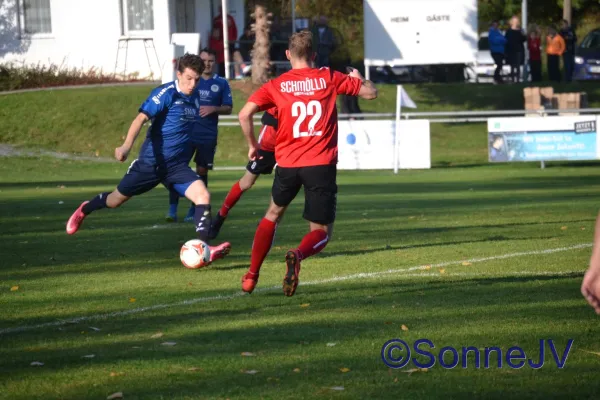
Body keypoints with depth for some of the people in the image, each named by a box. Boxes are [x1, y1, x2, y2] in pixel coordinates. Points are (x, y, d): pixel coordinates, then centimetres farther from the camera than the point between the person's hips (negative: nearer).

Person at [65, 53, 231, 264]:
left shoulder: (195, 99, 7)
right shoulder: (166, 93, -14)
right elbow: (142, 118, -26)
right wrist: (127, 146, -38)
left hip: (178, 167, 5)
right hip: (151, 161, -5)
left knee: (203, 195, -20)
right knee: (117, 199, 11)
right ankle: (84, 210, 42)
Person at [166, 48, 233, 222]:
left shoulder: (221, 83, 4)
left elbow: (228, 108, 5)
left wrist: (214, 109, -14)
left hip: (208, 136, 0)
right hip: (186, 133, 0)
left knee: (202, 171, 3)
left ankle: (193, 211, 14)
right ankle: (172, 209, -2)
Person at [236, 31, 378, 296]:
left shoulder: (276, 85, 3)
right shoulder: (329, 79, 2)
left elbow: (245, 114, -8)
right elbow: (370, 92, 6)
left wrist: (252, 145, 8)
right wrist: (358, 78, 28)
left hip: (287, 164, 2)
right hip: (321, 165, -2)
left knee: (273, 215, 28)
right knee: (321, 233, 6)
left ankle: (251, 276, 24)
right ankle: (298, 255, -30)